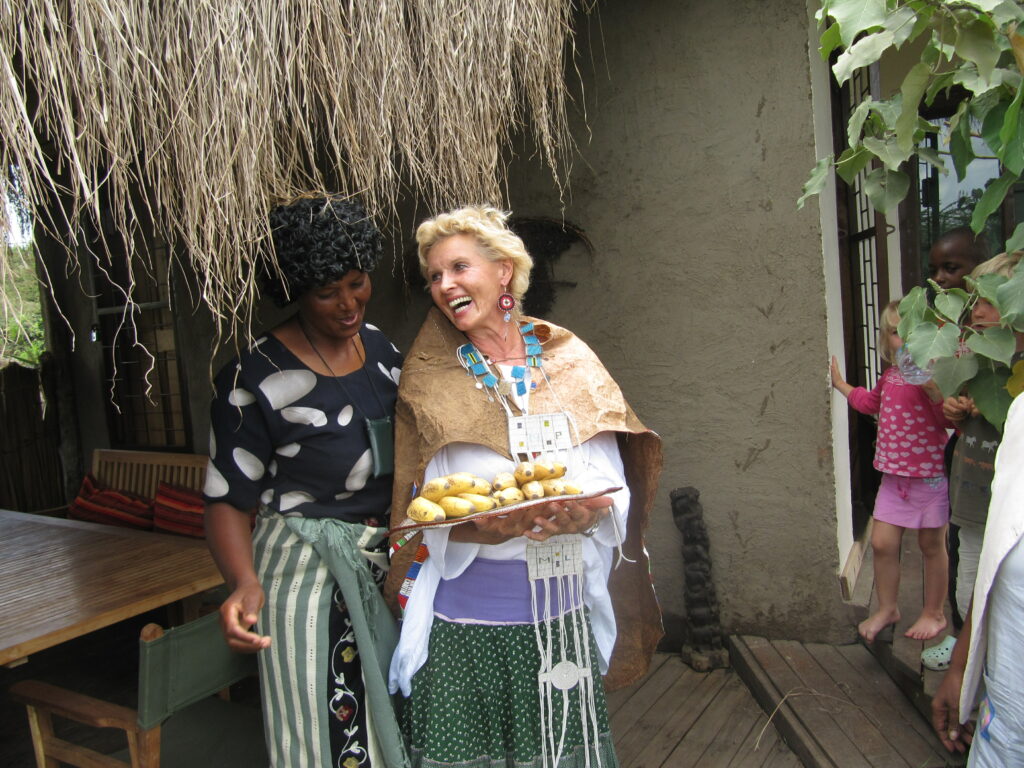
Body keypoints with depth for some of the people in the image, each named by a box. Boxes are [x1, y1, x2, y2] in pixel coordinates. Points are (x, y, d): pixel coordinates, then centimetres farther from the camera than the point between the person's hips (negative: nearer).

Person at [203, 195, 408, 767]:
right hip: (310, 574, -6)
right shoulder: (259, 377, -16)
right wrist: (246, 585, -28)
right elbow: (227, 502, -12)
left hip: (391, 565, 6)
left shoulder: (380, 345, 3)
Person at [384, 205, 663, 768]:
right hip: (464, 620, -1)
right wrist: (482, 529, -24)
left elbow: (611, 485, 1)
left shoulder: (569, 362, 2)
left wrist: (584, 514, -20)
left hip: (561, 613, 2)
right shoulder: (433, 380, -1)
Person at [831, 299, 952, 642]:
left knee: (931, 545, 11)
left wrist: (931, 388, -35)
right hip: (894, 474, 6)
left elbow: (949, 420, -23)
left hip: (930, 475, -6)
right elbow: (870, 402, 28)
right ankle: (887, 608, 27)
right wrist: (840, 384, 31)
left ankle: (934, 612, 31)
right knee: (882, 543, 7)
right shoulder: (890, 376, 7)